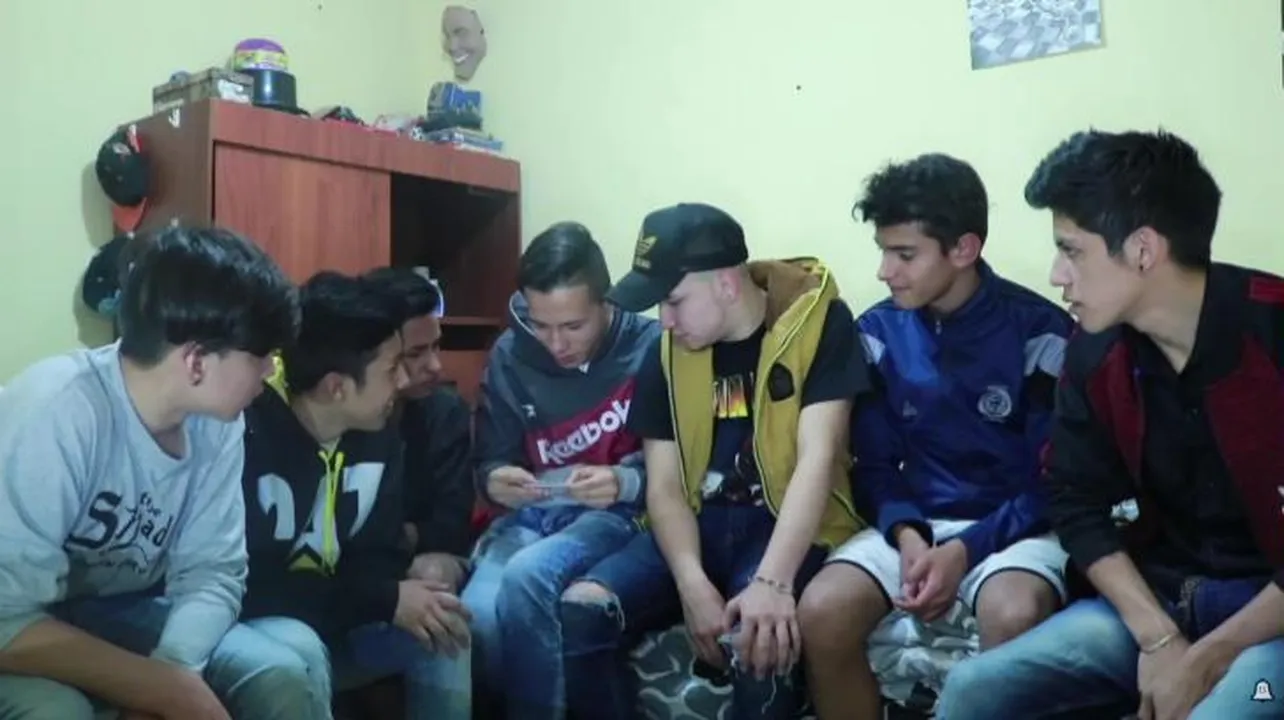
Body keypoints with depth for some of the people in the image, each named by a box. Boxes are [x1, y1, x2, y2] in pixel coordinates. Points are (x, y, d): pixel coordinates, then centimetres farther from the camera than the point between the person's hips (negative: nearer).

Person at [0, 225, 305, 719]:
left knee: (281, 678, -16)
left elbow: (211, 571, -8)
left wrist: (169, 674, -27)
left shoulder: (217, 420, -11)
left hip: (128, 616, 5)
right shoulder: (54, 411, -29)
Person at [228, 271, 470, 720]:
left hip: (334, 620, 6)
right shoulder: (245, 435, -27)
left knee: (443, 631, -10)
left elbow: (376, 555, 0)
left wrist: (405, 595, -25)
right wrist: (386, 600, -27)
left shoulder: (379, 433, -3)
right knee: (298, 654, -35)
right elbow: (245, 584, -27)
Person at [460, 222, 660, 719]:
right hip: (532, 511, 3)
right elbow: (490, 459, 8)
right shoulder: (509, 356, 1)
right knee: (474, 618, -26)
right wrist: (496, 481, -15)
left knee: (526, 576, -32)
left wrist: (626, 482, -25)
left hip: (615, 512, -3)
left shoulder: (650, 348, -10)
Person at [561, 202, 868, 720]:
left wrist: (772, 581, -30)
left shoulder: (819, 322, -9)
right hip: (696, 524, 4)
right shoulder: (667, 353, 4)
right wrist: (693, 586, -18)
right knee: (580, 610, -20)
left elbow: (816, 458, -17)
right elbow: (664, 487, 0)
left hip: (787, 526, -4)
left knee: (758, 636, -34)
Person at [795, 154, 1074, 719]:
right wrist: (907, 535, -15)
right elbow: (875, 464, 6)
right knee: (821, 613, -24)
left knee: (1014, 619, -36)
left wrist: (966, 550, -18)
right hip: (914, 523, 3)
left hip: (1014, 526, -2)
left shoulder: (1039, 331, -8)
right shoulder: (879, 332, 2)